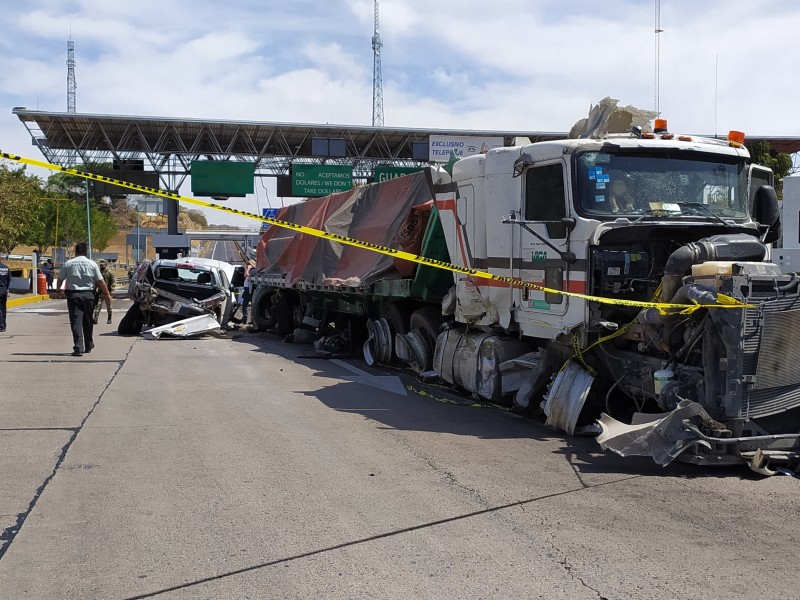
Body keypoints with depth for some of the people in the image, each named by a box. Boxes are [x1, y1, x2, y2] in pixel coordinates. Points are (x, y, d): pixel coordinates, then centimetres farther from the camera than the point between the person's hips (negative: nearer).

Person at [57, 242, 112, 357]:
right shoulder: (92, 264, 1)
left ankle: (78, 348, -16)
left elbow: (60, 279, 8)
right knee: (88, 321, 15)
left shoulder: (68, 264, 0)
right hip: (88, 294, 1)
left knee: (76, 321, -5)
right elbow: (100, 281, 2)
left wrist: (58, 290, 27)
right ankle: (88, 345, 28)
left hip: (73, 295, -1)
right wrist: (107, 294, 12)